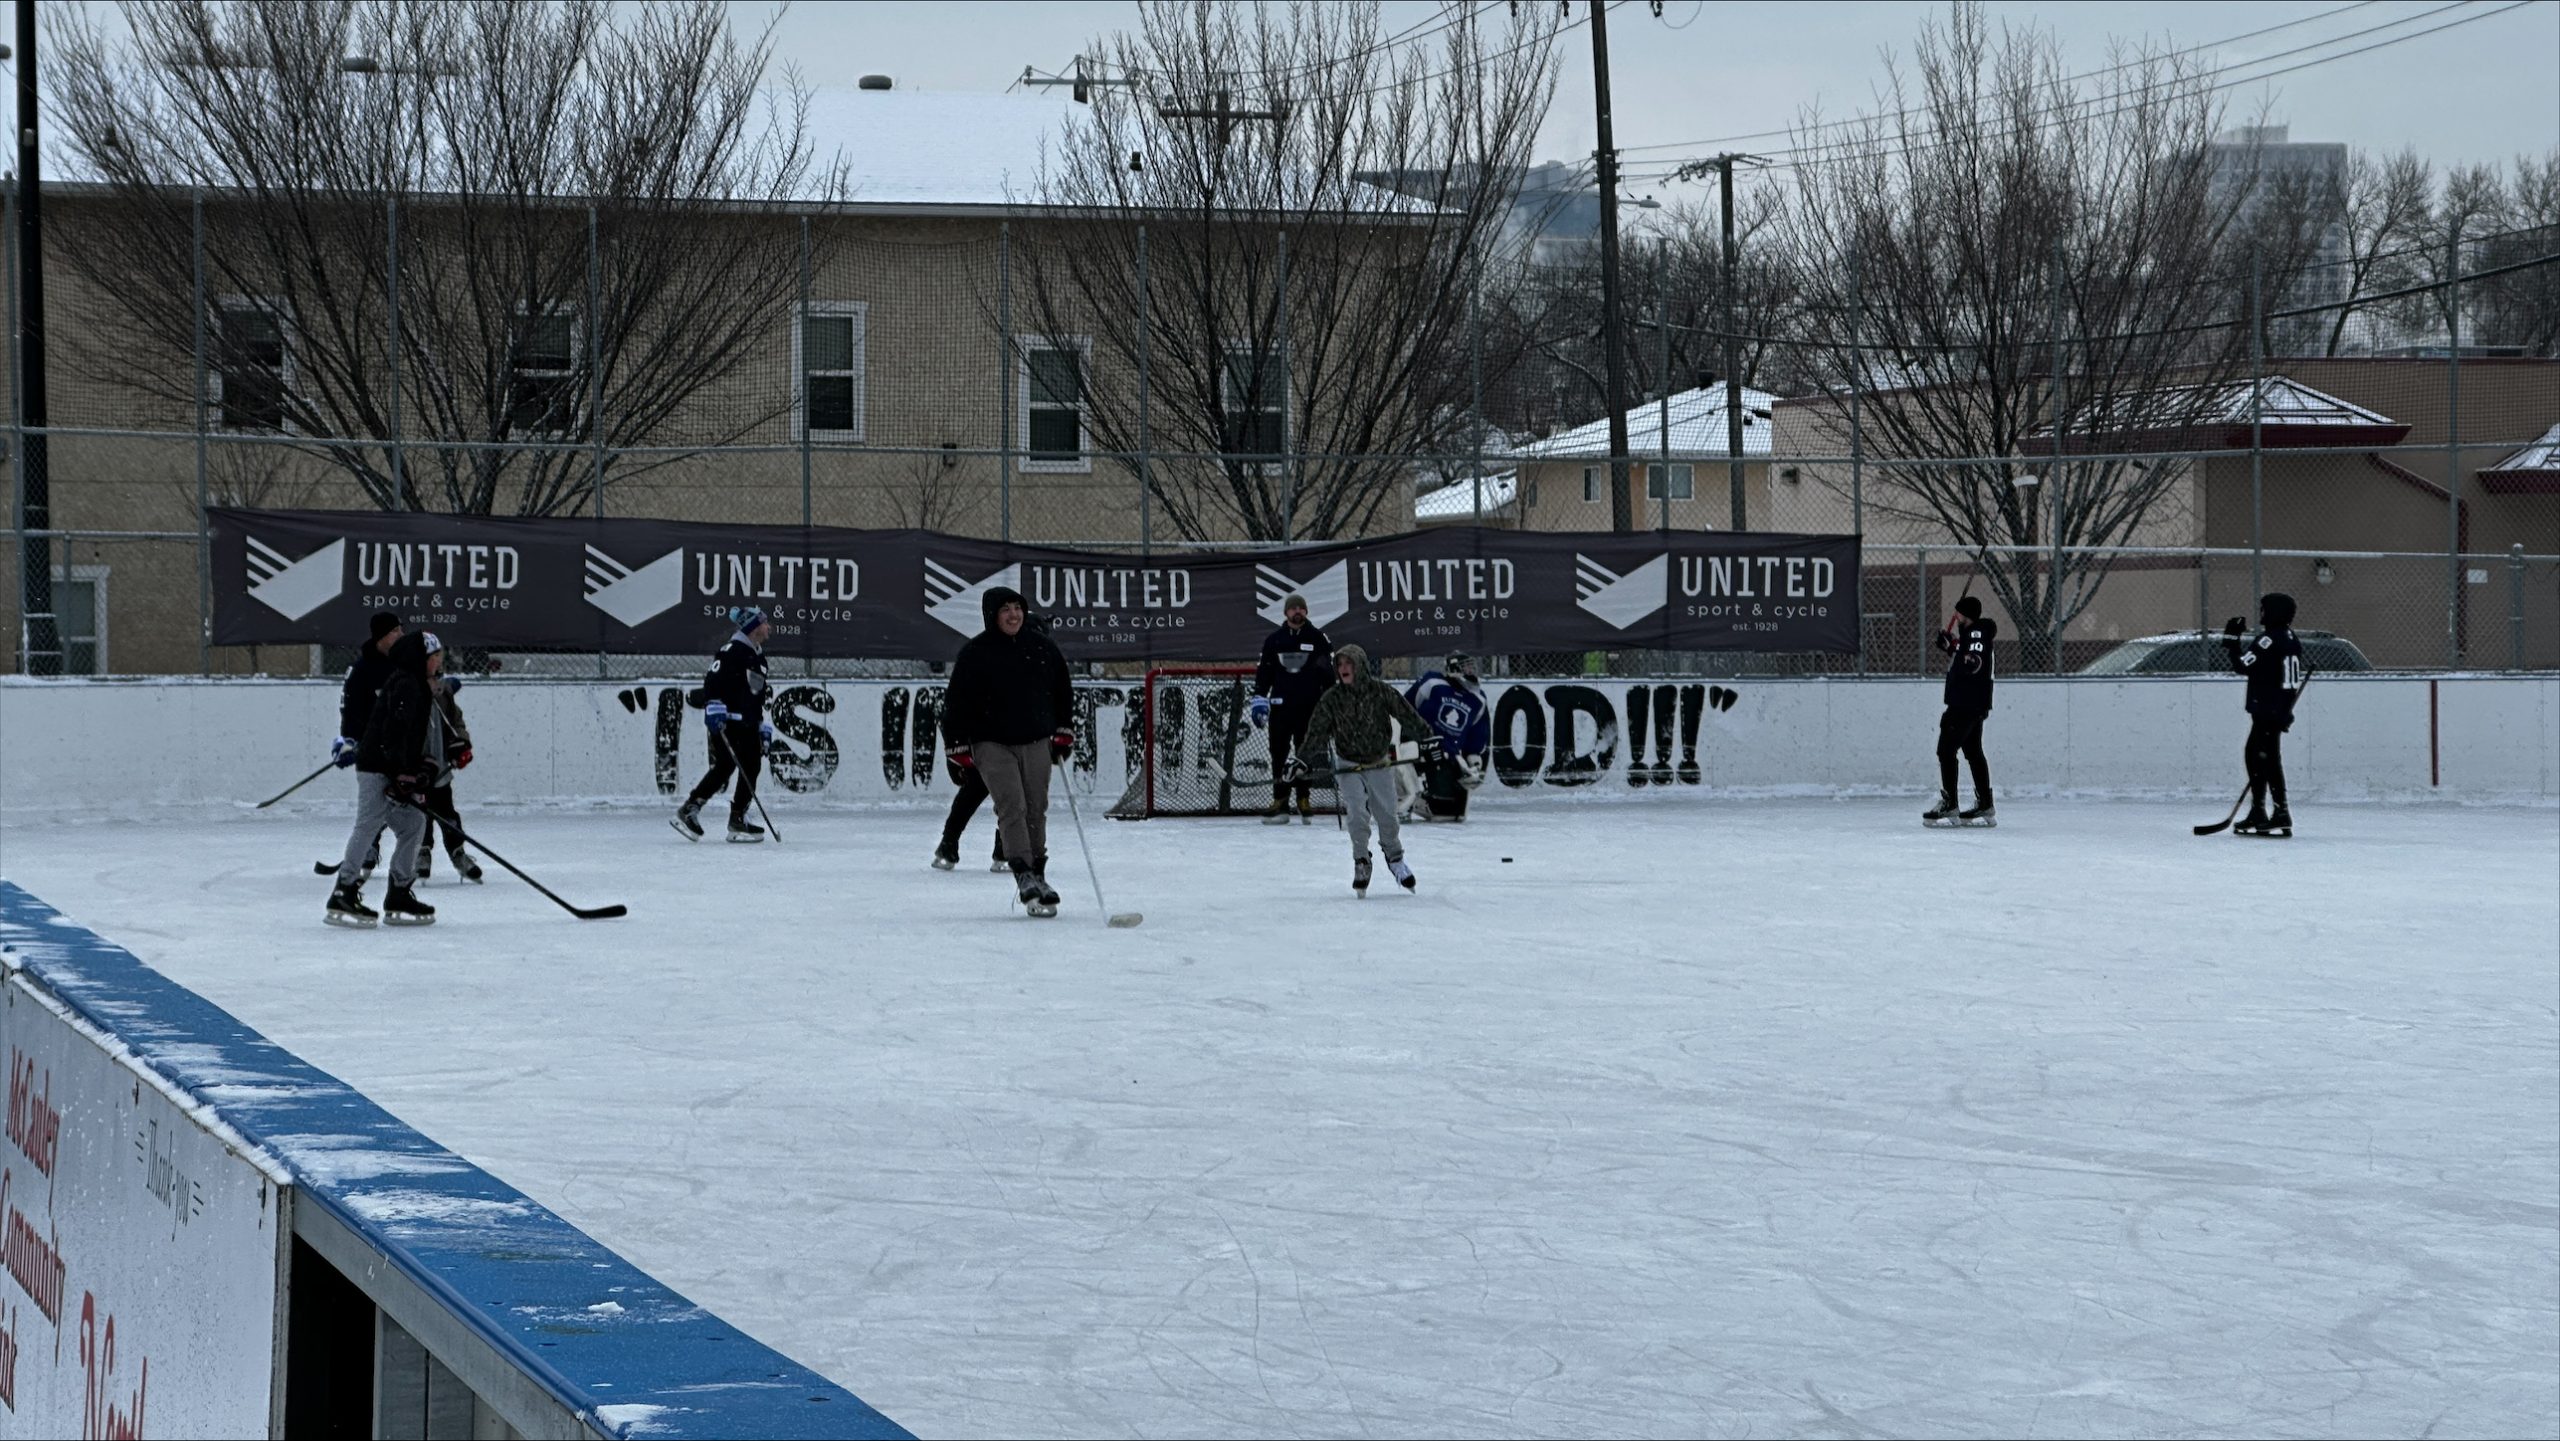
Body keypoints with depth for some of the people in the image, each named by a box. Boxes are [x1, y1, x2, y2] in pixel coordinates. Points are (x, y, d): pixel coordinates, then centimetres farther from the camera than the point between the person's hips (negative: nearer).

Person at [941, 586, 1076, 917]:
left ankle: (1038, 875, 18)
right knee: (1012, 805, -16)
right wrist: (958, 747, -7)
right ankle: (1024, 876, -23)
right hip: (991, 743, -4)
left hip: (1035, 742, 4)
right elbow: (956, 700, -4)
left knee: (1036, 808, 7)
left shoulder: (1041, 646, 4)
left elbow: (1062, 689, 16)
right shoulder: (975, 653, -7)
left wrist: (1063, 733, 15)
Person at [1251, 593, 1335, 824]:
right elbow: (1264, 671, 11)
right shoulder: (1274, 640, 8)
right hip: (1280, 707, 1)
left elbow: (1330, 671, 5)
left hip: (1309, 707, -1)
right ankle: (1280, 803, 1)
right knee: (1279, 753, -1)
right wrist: (1259, 698, 2)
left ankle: (1304, 801, 9)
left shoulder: (1318, 639, 4)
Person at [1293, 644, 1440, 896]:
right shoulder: (1331, 699, -9)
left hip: (1379, 762, 0)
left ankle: (1395, 858, 25)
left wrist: (1427, 739, -10)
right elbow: (1317, 732, -6)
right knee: (1358, 815, -13)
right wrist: (1301, 759, -14)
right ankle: (1361, 863, 1)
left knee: (1387, 815, 4)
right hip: (1348, 764, 0)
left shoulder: (1380, 691, -11)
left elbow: (1407, 716, -7)